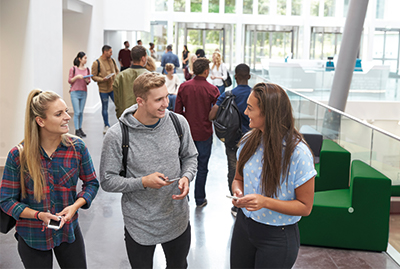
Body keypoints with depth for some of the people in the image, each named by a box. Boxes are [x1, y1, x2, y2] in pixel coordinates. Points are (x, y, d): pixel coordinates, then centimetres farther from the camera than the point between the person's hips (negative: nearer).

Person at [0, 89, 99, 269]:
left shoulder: (77, 147, -10)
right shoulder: (18, 155, -15)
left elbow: (91, 183, 2)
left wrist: (75, 206, -16)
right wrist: (39, 215, -23)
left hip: (69, 230, 2)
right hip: (32, 236, -2)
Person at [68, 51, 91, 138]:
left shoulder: (87, 69, 7)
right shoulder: (73, 69, -5)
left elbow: (88, 81, 14)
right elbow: (69, 81, -4)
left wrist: (87, 80, -9)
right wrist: (77, 76, -19)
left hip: (84, 93, 4)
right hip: (75, 92, -4)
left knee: (81, 112, 8)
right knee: (77, 112, -7)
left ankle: (80, 129, 16)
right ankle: (77, 131, -4)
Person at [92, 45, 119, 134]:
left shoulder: (112, 60, 7)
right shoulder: (96, 63, -8)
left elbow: (117, 71, 18)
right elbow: (94, 76, -5)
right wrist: (102, 79, -20)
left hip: (114, 87, 3)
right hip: (103, 89, -3)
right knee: (105, 107, 9)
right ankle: (106, 126, 22)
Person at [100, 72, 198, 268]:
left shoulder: (178, 122, -8)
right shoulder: (117, 136, -19)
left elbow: (190, 156, 7)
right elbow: (107, 181, -13)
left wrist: (186, 177, -14)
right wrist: (143, 182, -25)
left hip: (178, 220, 3)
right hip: (140, 226, -3)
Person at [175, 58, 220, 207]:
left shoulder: (183, 87, -6)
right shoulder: (212, 89, -14)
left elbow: (178, 110, -1)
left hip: (187, 131, 3)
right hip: (204, 133, -2)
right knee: (202, 167, 10)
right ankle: (200, 199, 19)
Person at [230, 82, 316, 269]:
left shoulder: (298, 153, -22)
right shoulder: (249, 140, -5)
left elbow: (305, 207, -16)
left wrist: (265, 202, -29)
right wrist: (238, 191, -15)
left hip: (277, 237, -5)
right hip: (244, 225, 5)